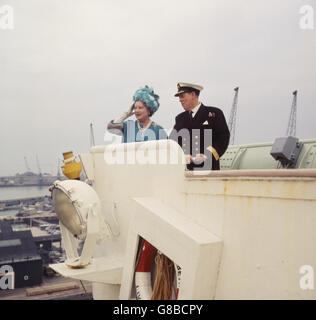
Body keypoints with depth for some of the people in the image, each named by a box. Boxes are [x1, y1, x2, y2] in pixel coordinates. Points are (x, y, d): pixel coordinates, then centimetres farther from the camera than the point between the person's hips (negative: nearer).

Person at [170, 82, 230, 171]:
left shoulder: (215, 113, 4)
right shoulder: (180, 118, 17)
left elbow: (223, 138, -4)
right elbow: (174, 141, 10)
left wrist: (207, 155, -16)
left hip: (208, 168, -3)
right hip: (185, 169, 3)